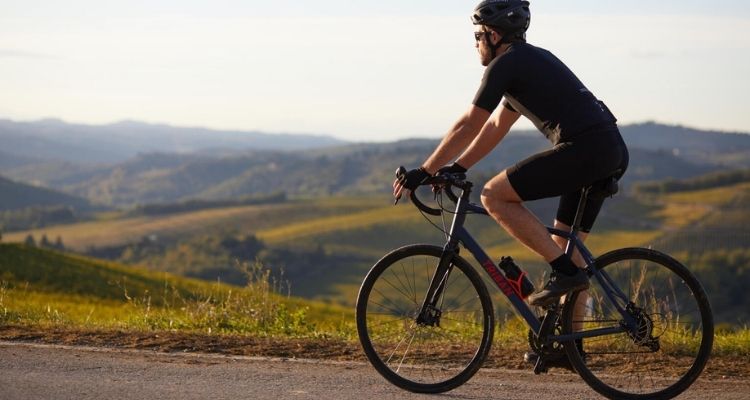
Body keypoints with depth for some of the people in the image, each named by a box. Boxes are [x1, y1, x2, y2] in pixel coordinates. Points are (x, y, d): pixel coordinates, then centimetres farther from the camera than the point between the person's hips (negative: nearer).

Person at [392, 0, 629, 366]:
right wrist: (456, 168, 33)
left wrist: (424, 171, 4)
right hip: (614, 151, 10)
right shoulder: (530, 60, 27)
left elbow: (468, 126, -3)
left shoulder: (505, 64, -2)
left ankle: (564, 270, -9)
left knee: (494, 196, -5)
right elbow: (495, 127, 32)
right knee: (566, 242, 17)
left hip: (584, 148, -10)